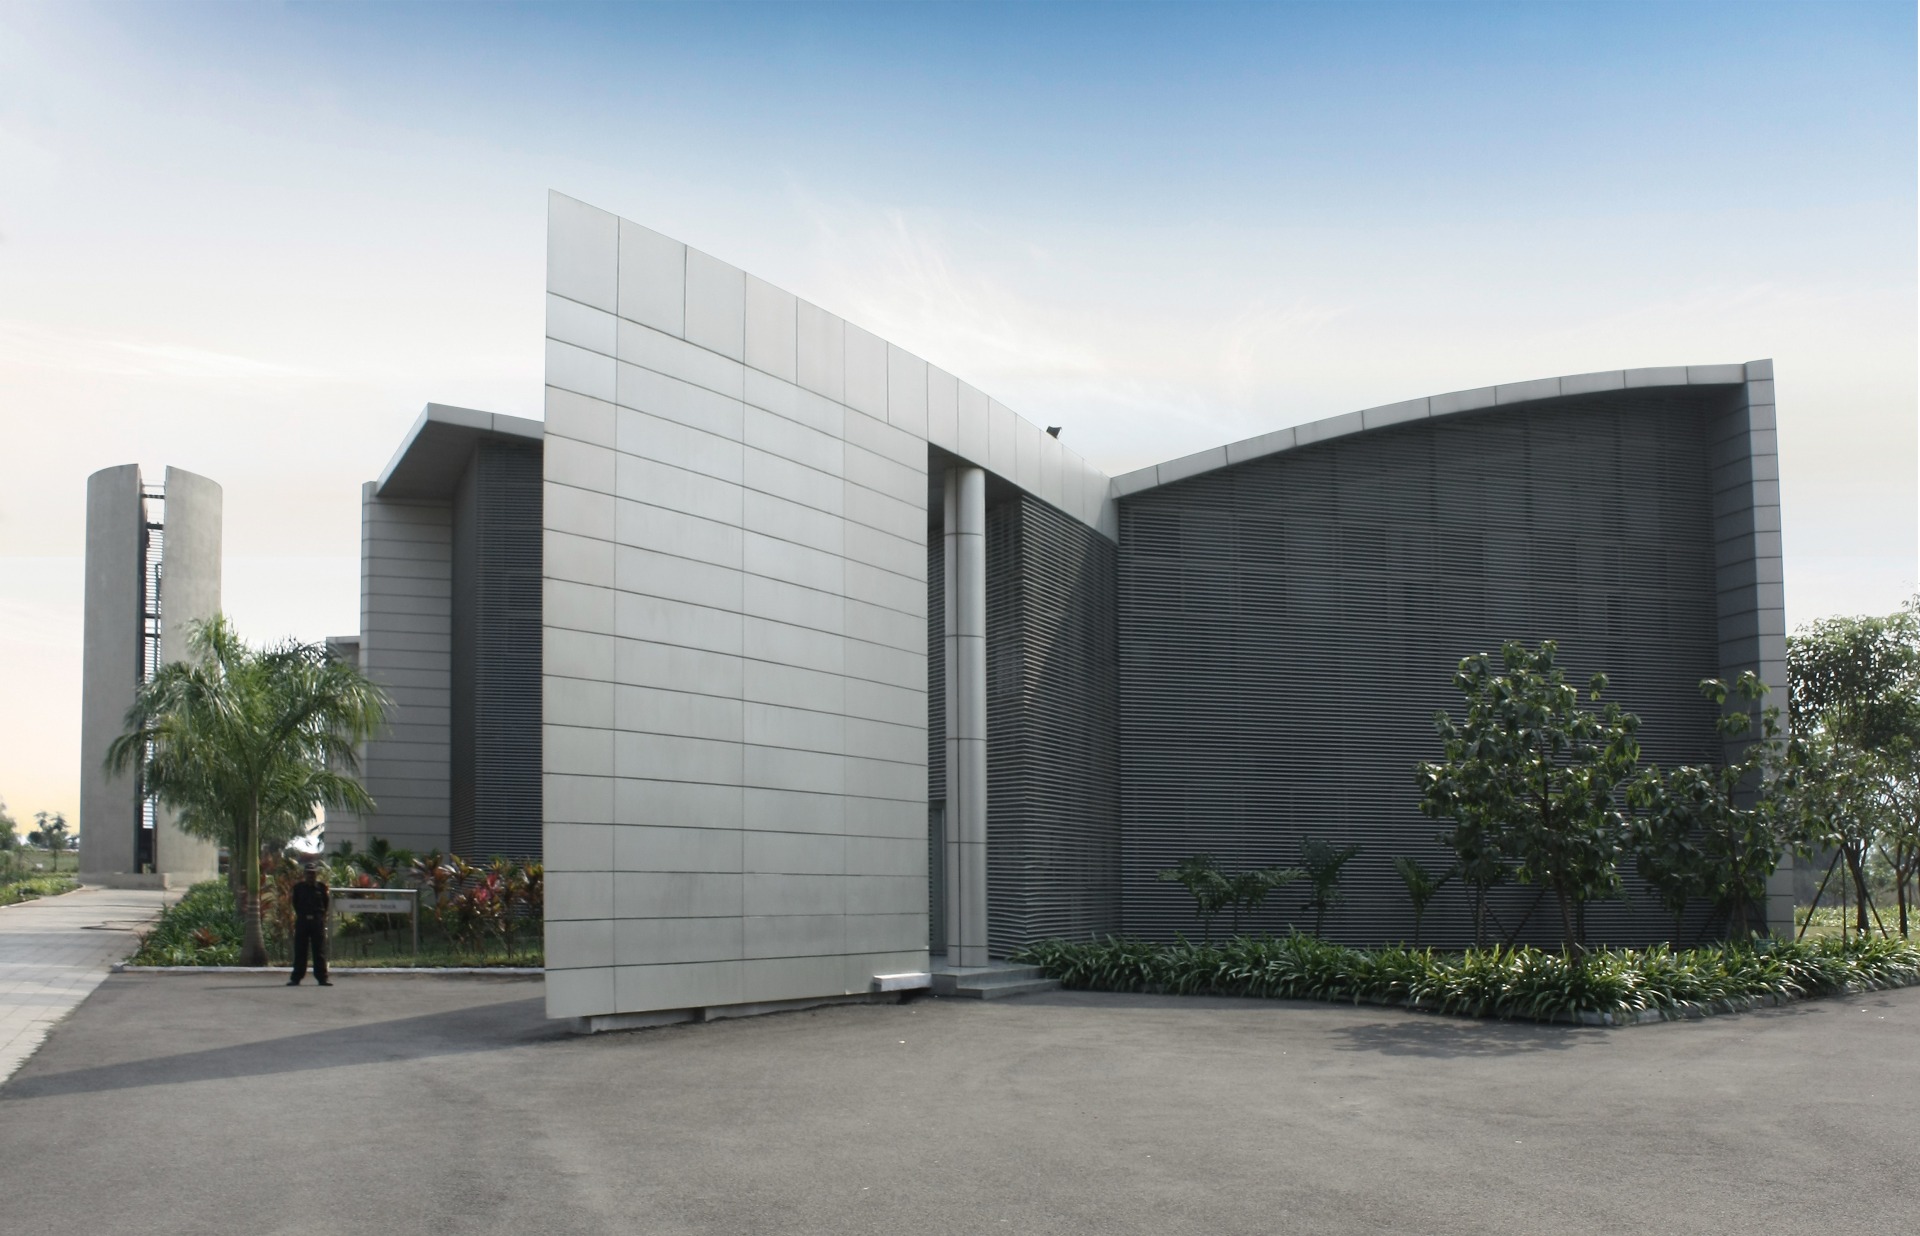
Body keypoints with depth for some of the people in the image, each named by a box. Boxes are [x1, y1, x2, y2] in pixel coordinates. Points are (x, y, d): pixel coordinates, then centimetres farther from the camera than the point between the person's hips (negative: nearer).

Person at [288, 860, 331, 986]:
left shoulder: (321, 888, 4)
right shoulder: (299, 887, 6)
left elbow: (325, 905, 10)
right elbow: (295, 903, 12)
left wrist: (321, 916, 3)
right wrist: (301, 915, 6)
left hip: (318, 922, -1)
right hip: (302, 921, 1)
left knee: (319, 951, 1)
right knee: (300, 951, 3)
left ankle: (322, 978, 4)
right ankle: (296, 978, 8)